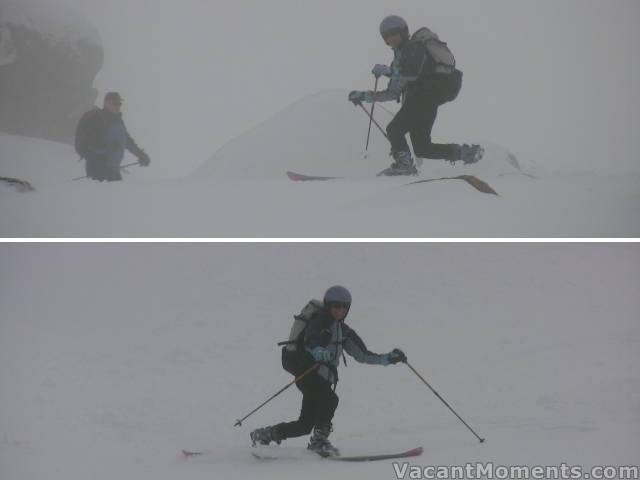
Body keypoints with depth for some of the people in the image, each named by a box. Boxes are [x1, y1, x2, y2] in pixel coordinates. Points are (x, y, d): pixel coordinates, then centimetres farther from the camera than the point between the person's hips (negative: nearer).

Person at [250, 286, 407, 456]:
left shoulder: (343, 330, 15)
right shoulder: (319, 322, -9)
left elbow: (362, 355, 17)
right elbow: (310, 341, -30)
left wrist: (389, 359, 7)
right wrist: (320, 352, -52)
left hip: (324, 378, 8)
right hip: (307, 372, -8)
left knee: (305, 425, 6)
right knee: (330, 399, -31)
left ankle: (264, 434, 24)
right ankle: (319, 441, -18)